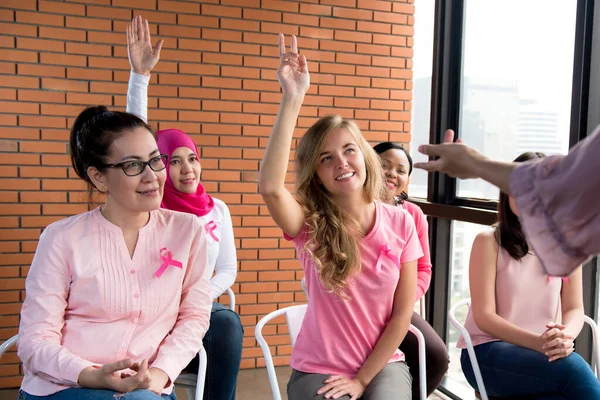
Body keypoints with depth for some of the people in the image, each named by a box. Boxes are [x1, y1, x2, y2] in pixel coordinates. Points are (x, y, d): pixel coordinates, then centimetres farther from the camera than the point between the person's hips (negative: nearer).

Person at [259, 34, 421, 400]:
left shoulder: (401, 222, -7)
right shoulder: (311, 224, -11)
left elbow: (403, 313, -5)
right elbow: (270, 188, -34)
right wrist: (293, 99, -35)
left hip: (383, 364, 1)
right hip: (317, 370, 0)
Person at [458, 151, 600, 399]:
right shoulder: (488, 241, -4)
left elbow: (574, 308, 6)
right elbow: (484, 316, -8)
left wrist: (565, 337, -18)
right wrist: (538, 342, -22)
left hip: (547, 351, 3)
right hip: (490, 352, -3)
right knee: (572, 367, -31)